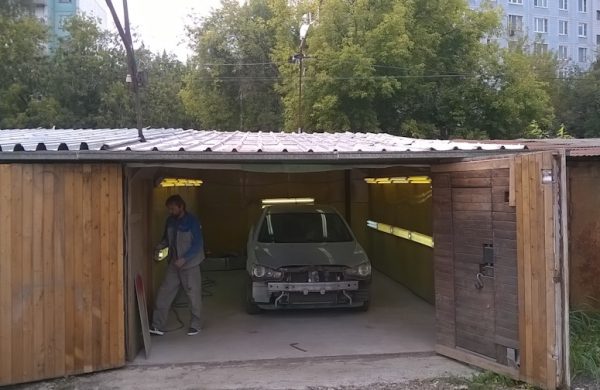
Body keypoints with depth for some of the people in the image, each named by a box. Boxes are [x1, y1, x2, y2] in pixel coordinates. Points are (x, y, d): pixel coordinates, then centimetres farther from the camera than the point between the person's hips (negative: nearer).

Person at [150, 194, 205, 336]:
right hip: (174, 264, 6)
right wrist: (160, 246, -3)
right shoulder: (170, 221, 4)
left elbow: (197, 245, -16)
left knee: (193, 295, 3)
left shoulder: (192, 222, -14)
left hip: (190, 264, -6)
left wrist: (184, 259, -22)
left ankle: (195, 325, 19)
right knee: (164, 293, 2)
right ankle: (158, 326, 8)